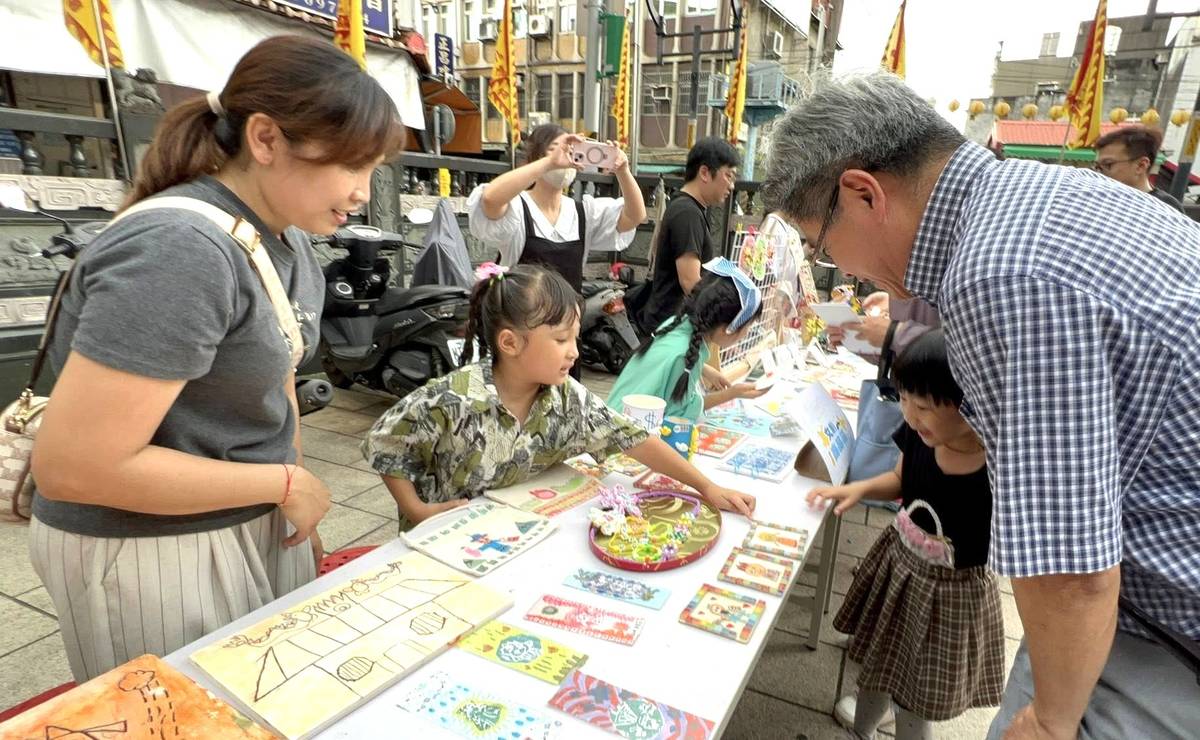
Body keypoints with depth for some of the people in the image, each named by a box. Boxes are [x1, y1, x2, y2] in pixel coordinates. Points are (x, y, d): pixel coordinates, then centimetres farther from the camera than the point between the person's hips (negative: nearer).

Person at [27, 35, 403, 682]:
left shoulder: (286, 242, 0)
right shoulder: (180, 251, -27)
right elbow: (71, 466, -27)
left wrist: (300, 503, 9)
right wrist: (287, 485, -19)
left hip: (259, 526, 8)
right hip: (156, 548, -8)